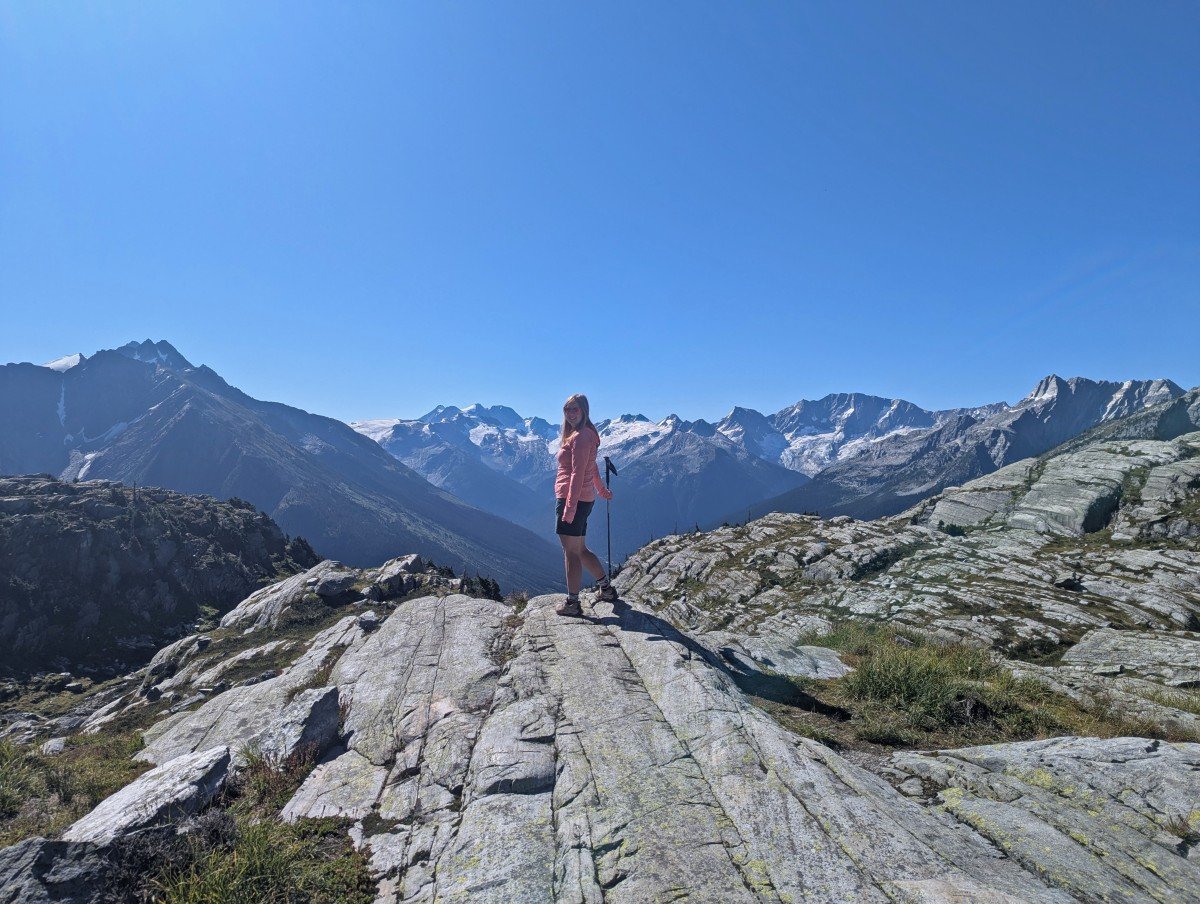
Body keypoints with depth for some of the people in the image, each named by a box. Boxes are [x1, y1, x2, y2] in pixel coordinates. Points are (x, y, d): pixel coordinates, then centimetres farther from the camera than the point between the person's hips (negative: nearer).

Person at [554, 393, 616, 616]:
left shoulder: (580, 437, -14)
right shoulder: (586, 434, 17)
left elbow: (578, 474, -21)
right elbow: (592, 468, 28)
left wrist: (570, 507, -24)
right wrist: (601, 489, 38)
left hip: (573, 499, -10)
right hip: (584, 500, 10)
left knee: (571, 552, -2)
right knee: (580, 550, 19)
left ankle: (572, 603, 7)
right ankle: (607, 589, 30)